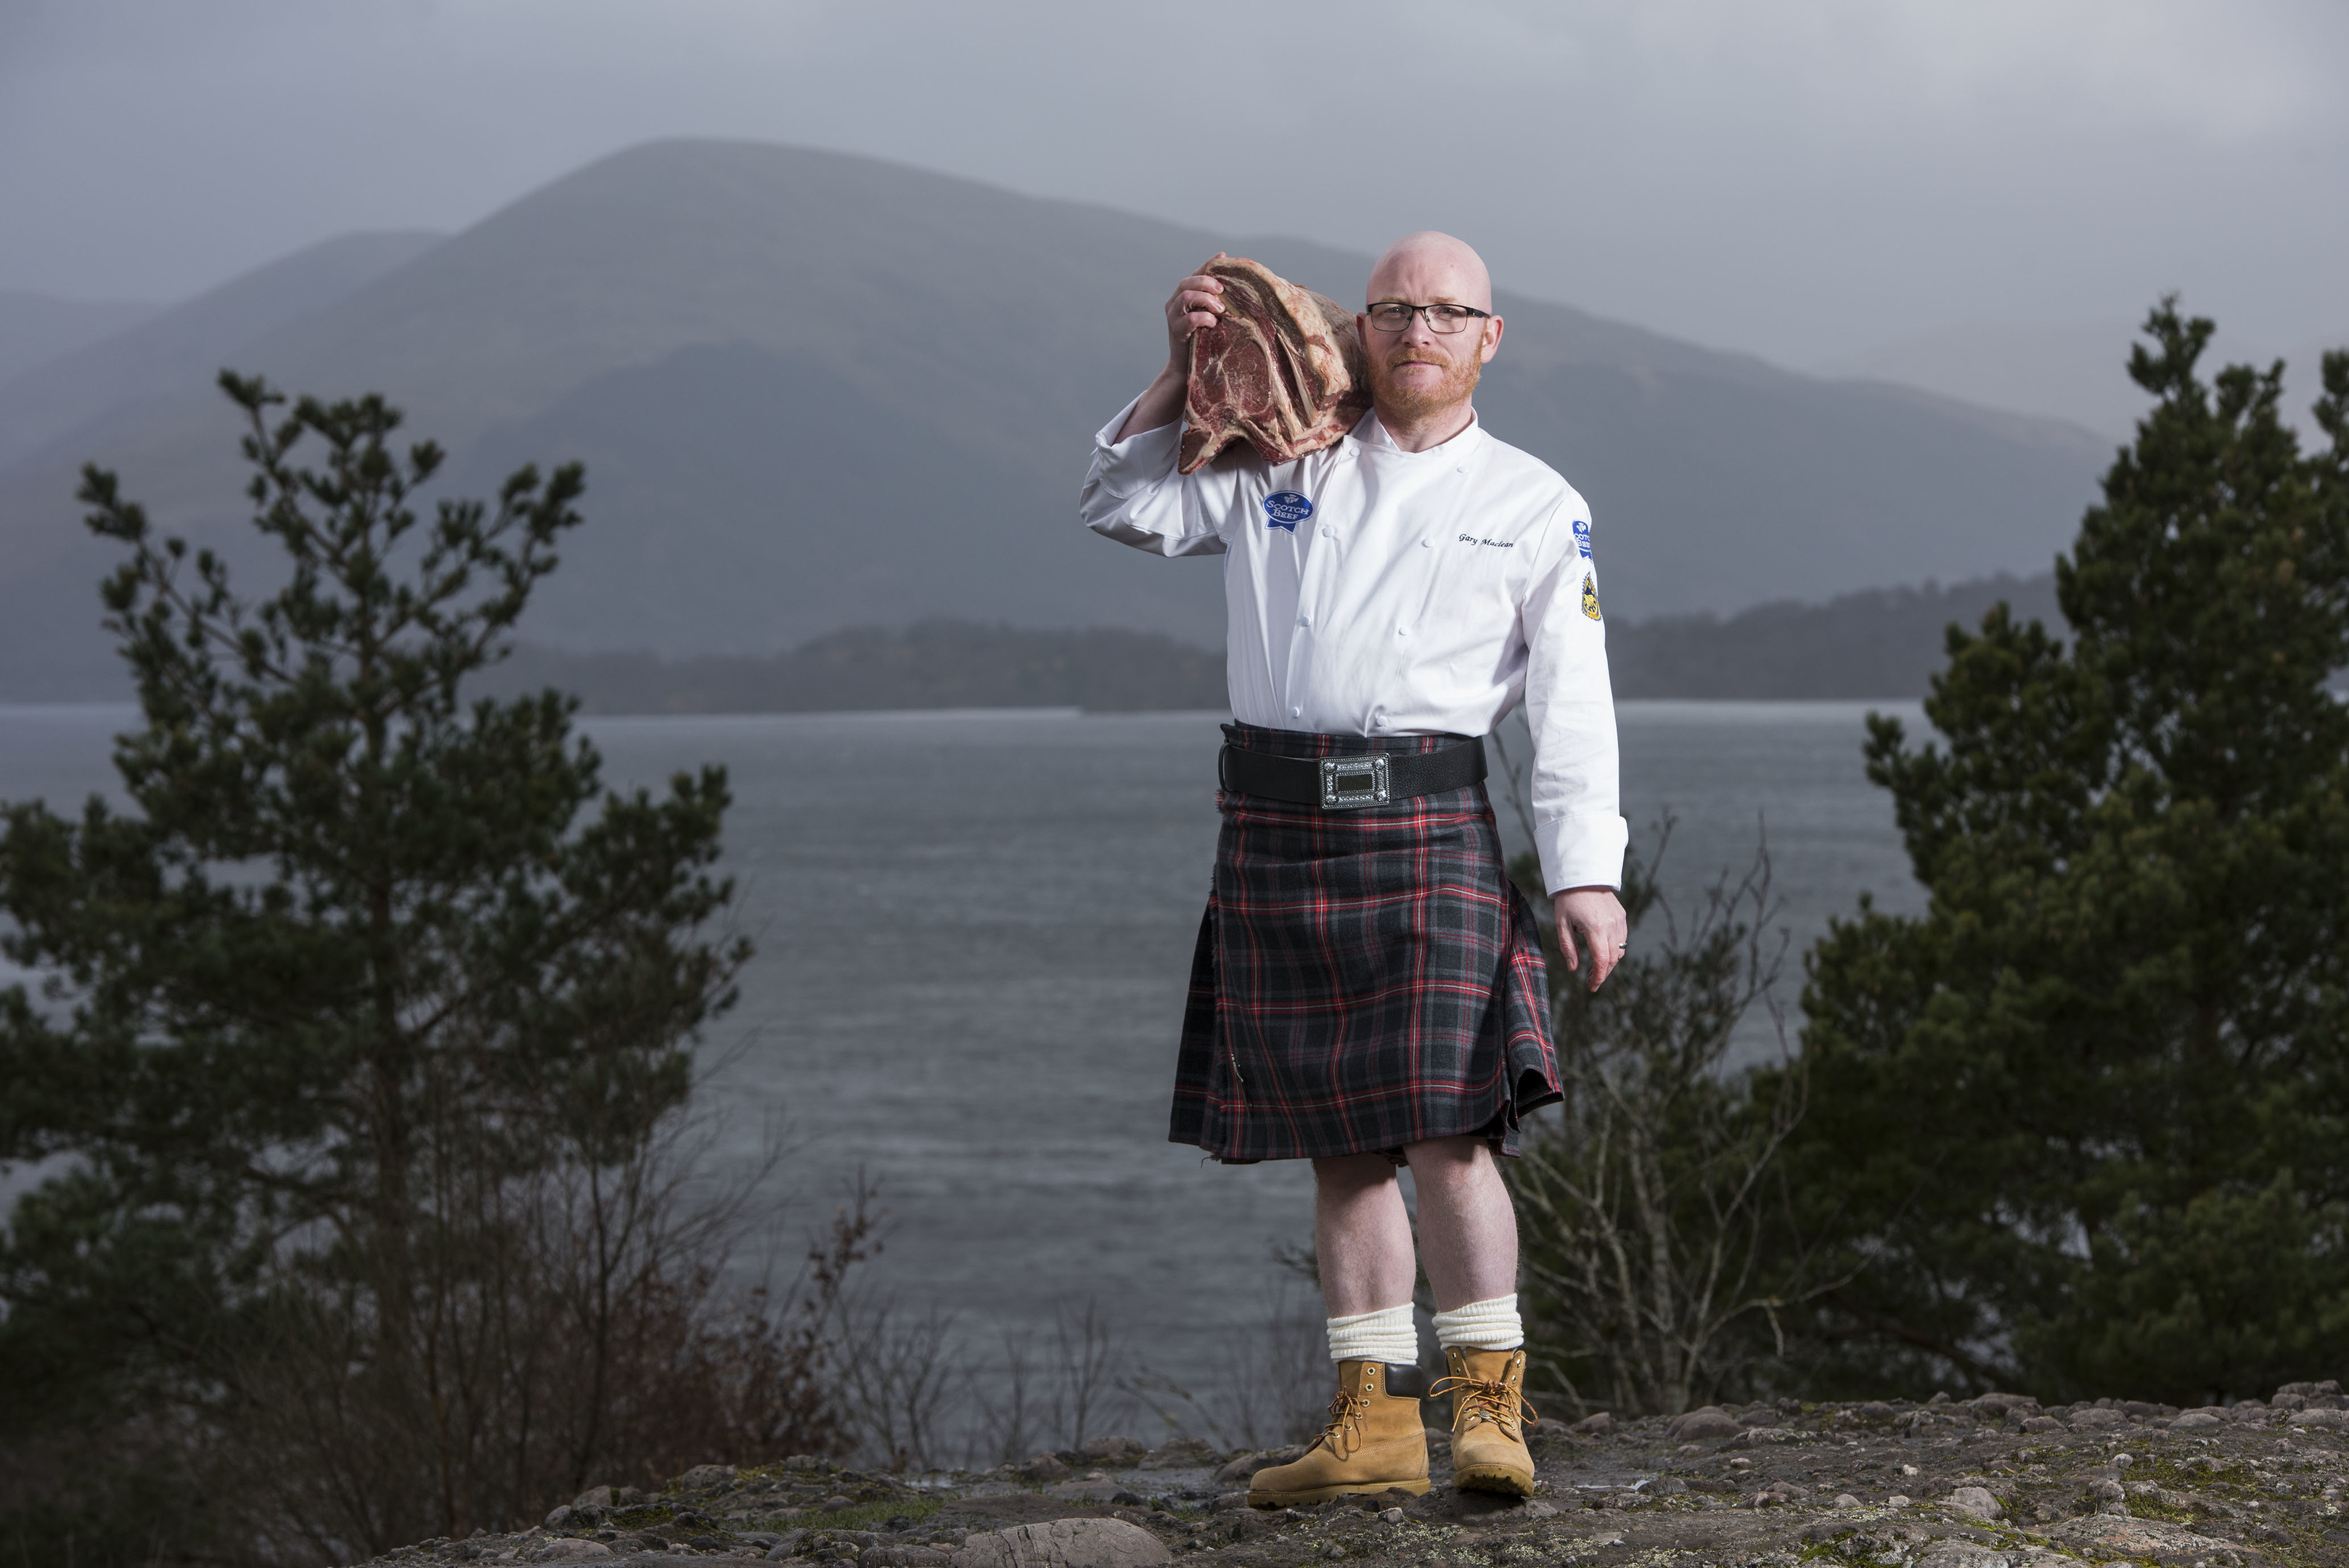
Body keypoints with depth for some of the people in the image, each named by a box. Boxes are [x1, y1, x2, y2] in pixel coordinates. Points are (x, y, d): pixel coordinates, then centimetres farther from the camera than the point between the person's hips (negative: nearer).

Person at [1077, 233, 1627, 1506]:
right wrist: (1180, 376, 2)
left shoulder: (1534, 506, 8)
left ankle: (1489, 1405, -5)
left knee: (1445, 1127, -13)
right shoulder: (1278, 467, 15)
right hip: (1277, 826, 3)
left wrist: (1586, 874, -6)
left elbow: (1571, 706, 3)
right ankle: (1373, 1418, 11)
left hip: (1428, 828, -3)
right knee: (1340, 1140, 6)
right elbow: (1125, 508, 12)